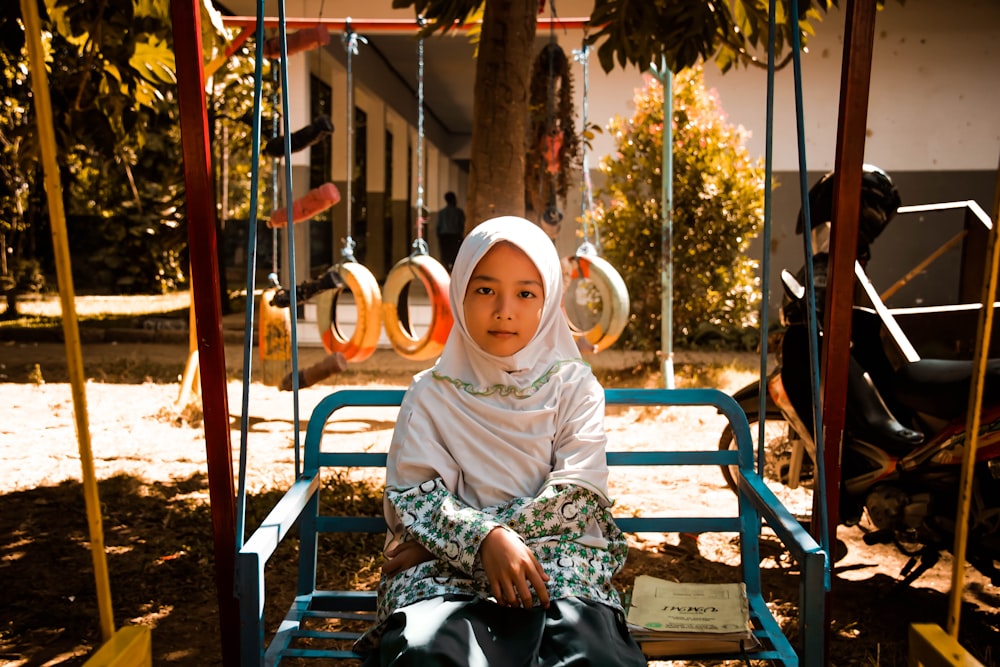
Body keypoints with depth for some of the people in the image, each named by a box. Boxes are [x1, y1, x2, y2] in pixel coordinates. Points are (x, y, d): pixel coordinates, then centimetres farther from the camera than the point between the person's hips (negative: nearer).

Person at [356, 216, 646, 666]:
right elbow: (411, 495, 0)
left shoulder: (574, 386, 8)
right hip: (446, 570, 0)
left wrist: (447, 532, -8)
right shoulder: (432, 393, 8)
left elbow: (577, 492, -3)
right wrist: (484, 537, -21)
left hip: (559, 564, 1)